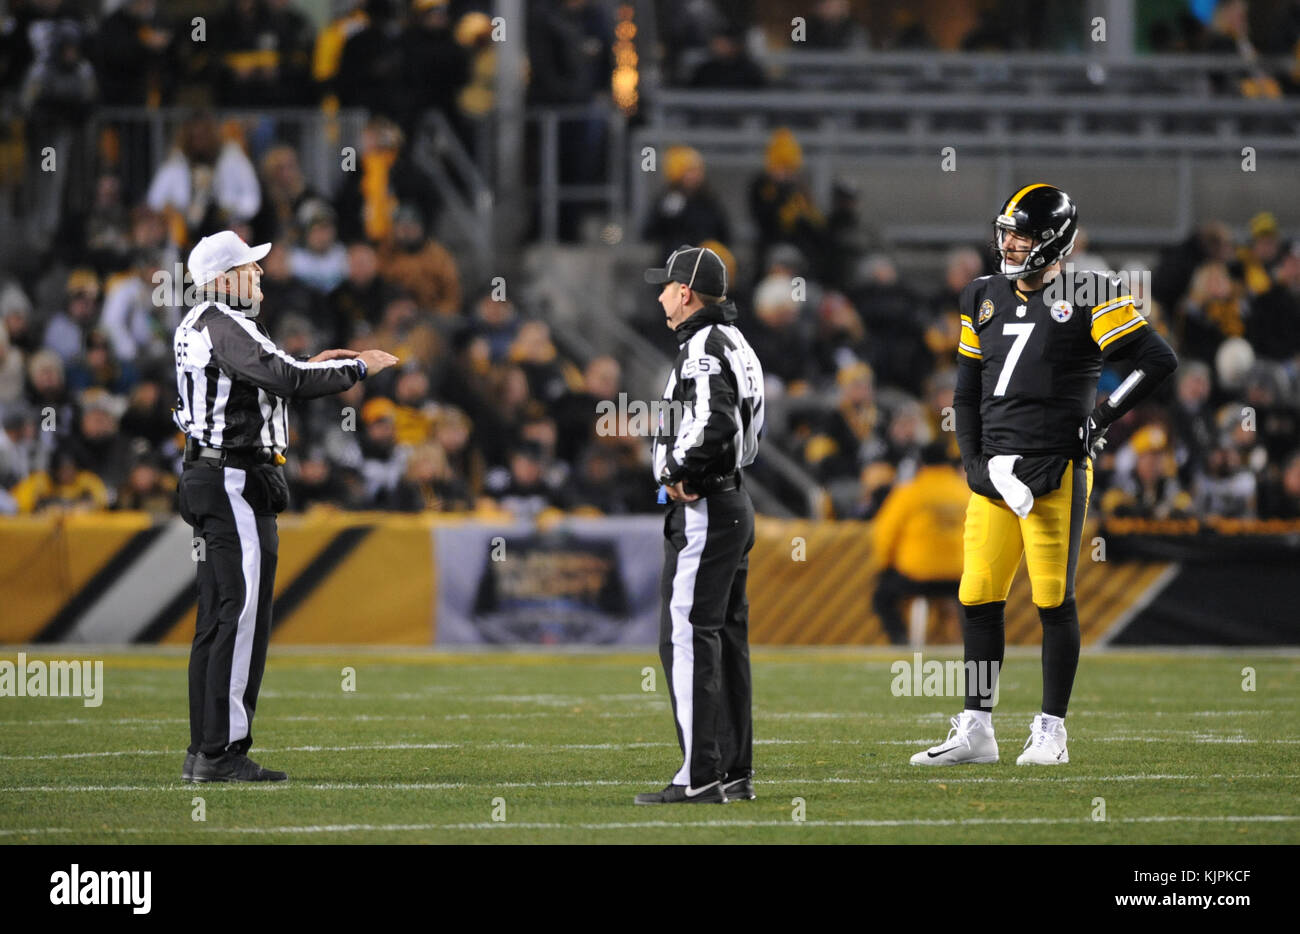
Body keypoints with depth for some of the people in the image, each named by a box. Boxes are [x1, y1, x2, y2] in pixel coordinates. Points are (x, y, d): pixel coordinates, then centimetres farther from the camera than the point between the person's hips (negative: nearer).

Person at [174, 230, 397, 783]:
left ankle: (205, 753, 12)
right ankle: (221, 753, -12)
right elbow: (285, 381, -26)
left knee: (217, 619, 11)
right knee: (242, 617, -10)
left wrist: (306, 368, 20)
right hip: (236, 482, -11)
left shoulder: (196, 325, 17)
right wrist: (356, 368, -17)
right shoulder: (224, 324, -15)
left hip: (208, 481, 11)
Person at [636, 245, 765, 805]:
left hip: (702, 509, -11)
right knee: (725, 639, 13)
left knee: (686, 638, -10)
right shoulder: (734, 344, 17)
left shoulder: (703, 349, -15)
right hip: (733, 502, 11)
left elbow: (714, 427, -29)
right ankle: (734, 773, 16)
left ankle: (701, 776, -12)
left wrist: (681, 474, -15)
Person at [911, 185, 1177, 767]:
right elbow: (966, 395, 17)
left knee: (1053, 599, -2)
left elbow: (1157, 360, -9)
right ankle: (976, 729, 12)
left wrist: (1100, 419, -10)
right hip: (996, 472, 6)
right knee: (978, 598, 5)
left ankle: (1051, 732, 5)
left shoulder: (1086, 298, -5)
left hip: (1057, 472, -6)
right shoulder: (985, 300, 14)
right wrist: (978, 465, 4)